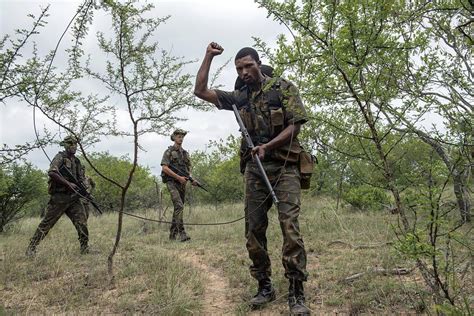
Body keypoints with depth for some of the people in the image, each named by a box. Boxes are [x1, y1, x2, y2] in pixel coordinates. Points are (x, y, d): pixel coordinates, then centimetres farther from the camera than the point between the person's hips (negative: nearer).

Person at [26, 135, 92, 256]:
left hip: (73, 197, 6)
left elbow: (81, 179, 22)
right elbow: (51, 173, -20)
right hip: (59, 197, -6)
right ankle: (31, 248, 11)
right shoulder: (60, 157, -5)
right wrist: (68, 184, -21)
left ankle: (85, 248, 5)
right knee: (47, 223, 0)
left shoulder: (77, 161, 16)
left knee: (82, 222, -3)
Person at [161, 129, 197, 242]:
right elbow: (164, 168, -12)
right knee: (179, 206, -21)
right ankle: (182, 234, -25)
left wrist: (192, 180, 0)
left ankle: (172, 234, 18)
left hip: (182, 183, 7)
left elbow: (188, 169, 20)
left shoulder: (185, 153, 17)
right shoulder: (169, 152, -2)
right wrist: (178, 177, -17)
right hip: (172, 182, -7)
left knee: (178, 208, 9)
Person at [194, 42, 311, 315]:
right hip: (254, 169, 5)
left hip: (284, 166, -5)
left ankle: (296, 294, -8)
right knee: (254, 231, 4)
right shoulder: (239, 97, 15)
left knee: (290, 226, -15)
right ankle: (265, 287, 17)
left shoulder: (284, 88, 2)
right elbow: (201, 91, 15)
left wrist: (267, 146, -19)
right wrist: (209, 57, 12)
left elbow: (294, 126, -5)